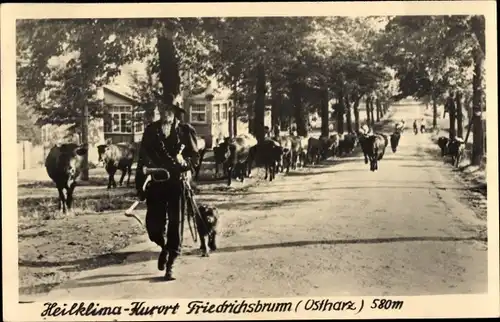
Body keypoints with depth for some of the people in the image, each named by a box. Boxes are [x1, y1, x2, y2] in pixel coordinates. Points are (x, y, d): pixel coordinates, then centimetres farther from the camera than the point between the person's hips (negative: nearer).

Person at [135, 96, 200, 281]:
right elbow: (142, 159, 7)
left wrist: (184, 162, -21)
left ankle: (170, 265, 12)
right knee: (153, 226, -1)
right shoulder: (150, 130, 7)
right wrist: (140, 186, 2)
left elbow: (194, 157, 2)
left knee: (175, 224, 0)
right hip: (155, 183, 2)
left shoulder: (185, 131, 2)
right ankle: (164, 247, 33)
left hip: (176, 183, -2)